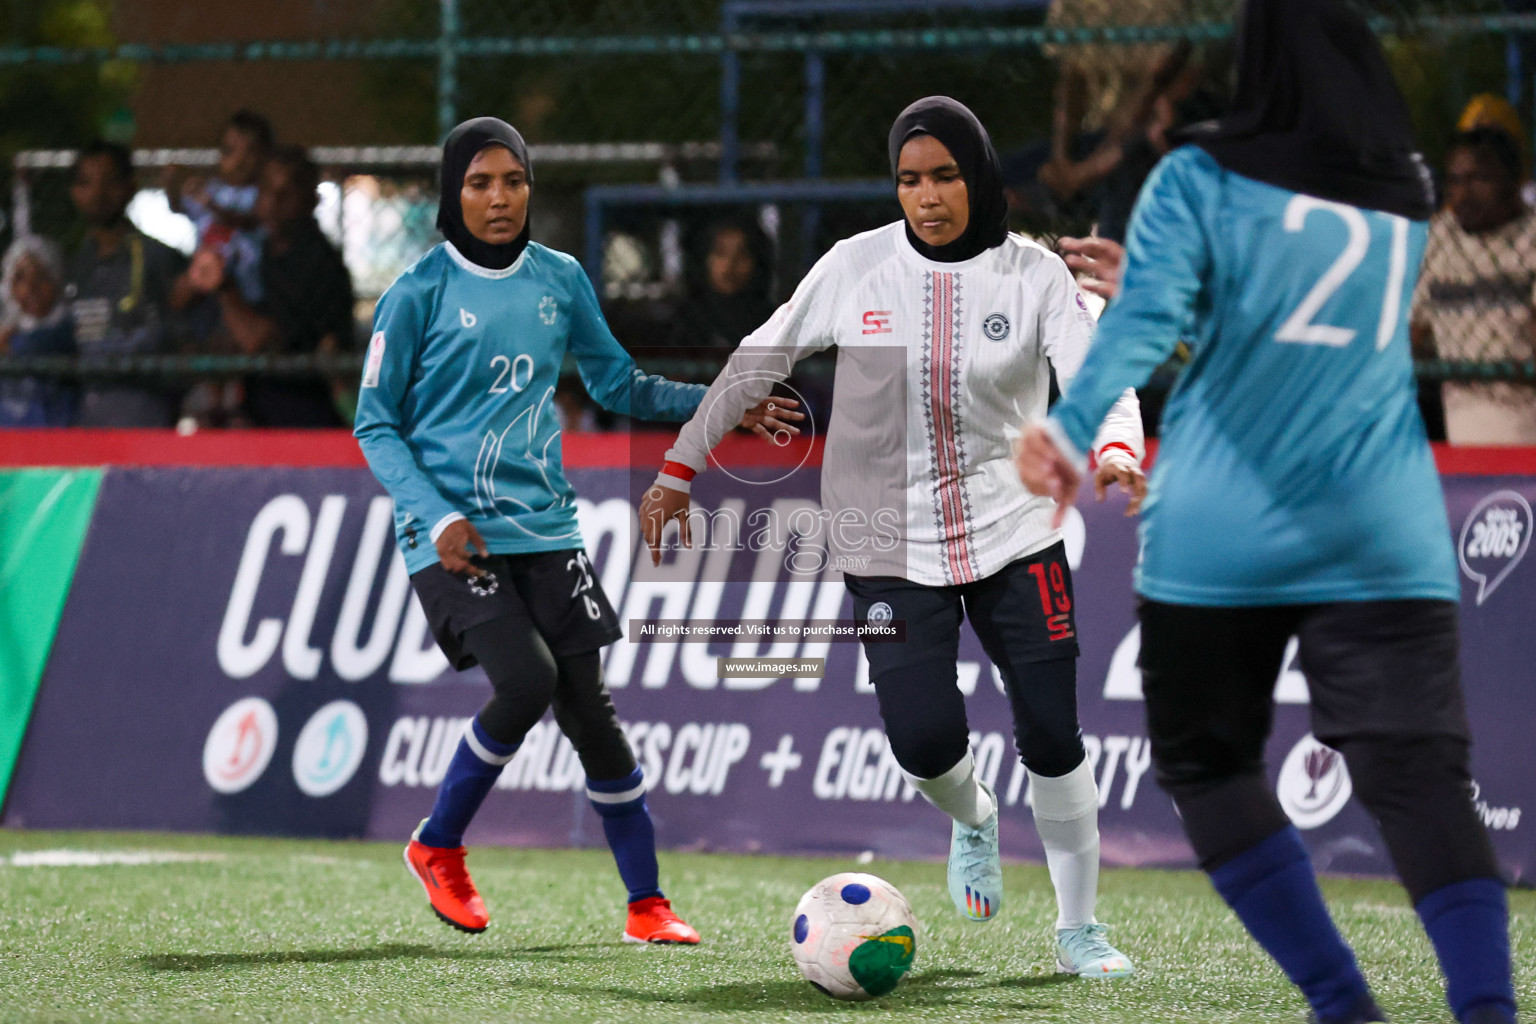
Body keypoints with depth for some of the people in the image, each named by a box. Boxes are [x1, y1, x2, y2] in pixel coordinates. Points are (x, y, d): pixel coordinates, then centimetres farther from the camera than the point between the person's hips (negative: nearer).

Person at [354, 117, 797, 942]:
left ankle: (646, 904, 8)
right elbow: (376, 424, -1)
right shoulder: (419, 295, -4)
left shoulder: (561, 281, 8)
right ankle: (438, 847, 0)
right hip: (453, 534, -4)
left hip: (542, 526, 4)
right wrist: (437, 516, -14)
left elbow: (616, 384, 20)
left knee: (587, 703, -1)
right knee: (526, 680, -22)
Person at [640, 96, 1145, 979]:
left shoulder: (1034, 275, -4)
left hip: (1014, 530, 0)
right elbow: (761, 361, 6)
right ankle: (972, 819, 24)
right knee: (924, 738, -14)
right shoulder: (858, 266, -2)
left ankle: (1079, 926, 15)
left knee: (1053, 734, -3)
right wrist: (681, 467, 4)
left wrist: (1118, 449, -38)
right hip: (889, 541, 0)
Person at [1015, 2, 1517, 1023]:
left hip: (1220, 540, -2)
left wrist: (1073, 428, -26)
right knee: (1421, 776, -4)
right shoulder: (1413, 193, 12)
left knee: (1209, 762, 15)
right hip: (1386, 540, 2)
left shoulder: (1202, 180, 0)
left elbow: (1147, 319, -15)